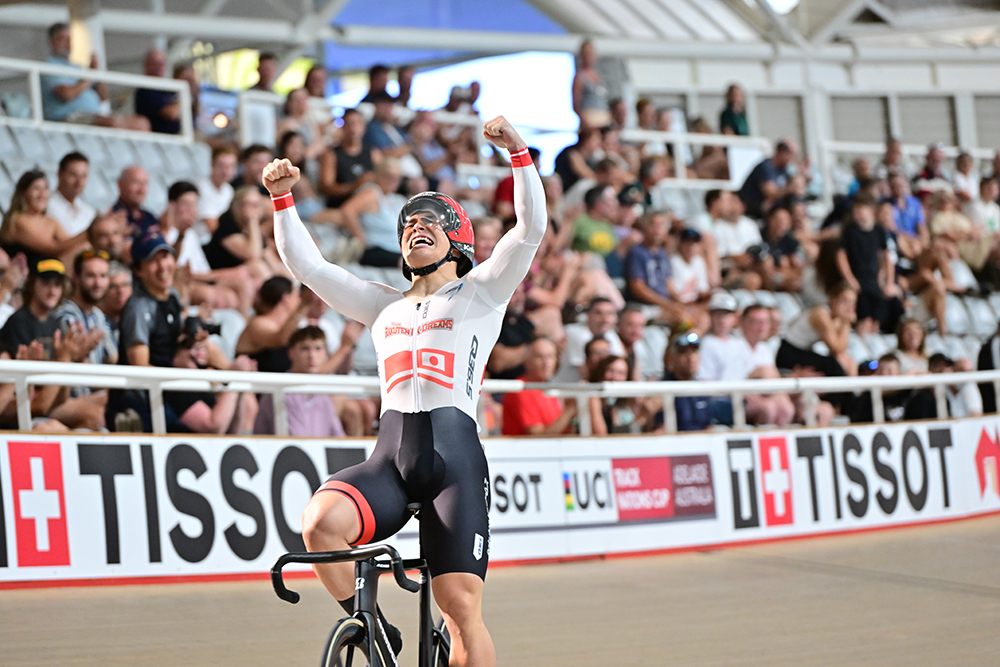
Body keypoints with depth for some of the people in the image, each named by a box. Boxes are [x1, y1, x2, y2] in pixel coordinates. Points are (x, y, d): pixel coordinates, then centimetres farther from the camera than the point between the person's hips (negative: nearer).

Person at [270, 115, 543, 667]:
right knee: (320, 522, -27)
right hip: (389, 458, 3)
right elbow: (305, 265, 22)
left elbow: (531, 229, 1)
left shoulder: (480, 294, 15)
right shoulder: (384, 306, 26)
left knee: (460, 609, -12)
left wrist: (518, 153, -10)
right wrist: (281, 197, 11)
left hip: (455, 459, -3)